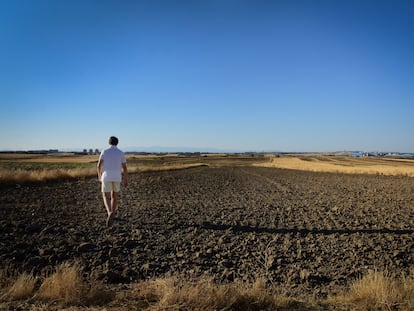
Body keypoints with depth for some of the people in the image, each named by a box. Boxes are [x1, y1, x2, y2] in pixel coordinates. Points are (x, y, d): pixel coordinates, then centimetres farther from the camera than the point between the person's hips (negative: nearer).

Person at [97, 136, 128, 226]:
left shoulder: (104, 151, -2)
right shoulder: (121, 153, 0)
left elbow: (99, 165, -1)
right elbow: (125, 168, -1)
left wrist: (99, 175, 16)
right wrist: (126, 180, 6)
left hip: (106, 177, -2)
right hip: (117, 178, 2)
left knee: (106, 197, 2)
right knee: (114, 196, 20)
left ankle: (110, 213, -25)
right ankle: (112, 215, 25)